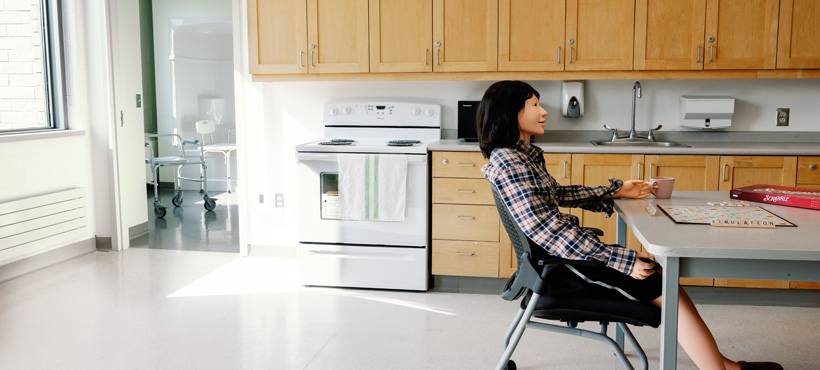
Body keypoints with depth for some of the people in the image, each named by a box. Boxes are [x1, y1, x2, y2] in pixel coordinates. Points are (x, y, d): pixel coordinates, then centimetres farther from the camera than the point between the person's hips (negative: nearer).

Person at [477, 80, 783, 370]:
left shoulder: (522, 155, 11)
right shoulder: (505, 162, -21)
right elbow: (546, 231, -27)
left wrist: (616, 190, 27)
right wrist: (618, 258, -26)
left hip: (566, 252, 10)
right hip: (559, 268, -10)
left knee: (655, 272, 7)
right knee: (668, 292, -7)